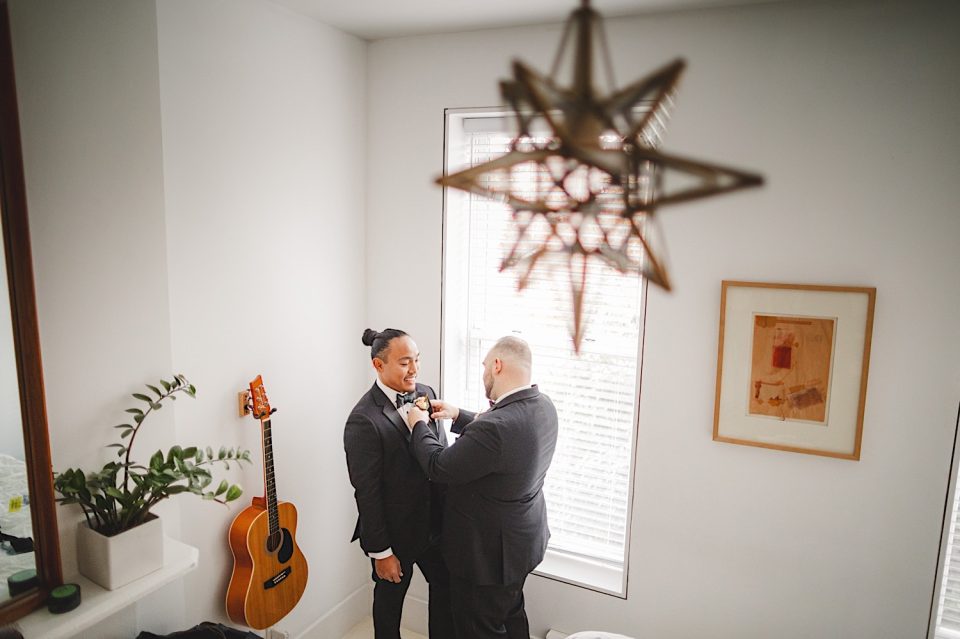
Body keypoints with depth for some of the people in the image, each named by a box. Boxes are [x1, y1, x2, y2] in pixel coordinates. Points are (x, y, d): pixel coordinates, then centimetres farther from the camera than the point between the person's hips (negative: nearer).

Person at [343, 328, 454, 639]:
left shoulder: (425, 394, -4)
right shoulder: (363, 420, -24)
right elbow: (367, 493, -20)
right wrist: (380, 552, -14)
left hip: (435, 523, 6)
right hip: (395, 532, -6)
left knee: (447, 585, 21)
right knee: (390, 599, 18)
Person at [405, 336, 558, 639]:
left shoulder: (497, 426, -36)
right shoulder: (542, 406, -6)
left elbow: (439, 467, -22)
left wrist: (419, 425, -6)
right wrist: (458, 416, 9)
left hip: (488, 551, -9)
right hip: (521, 539, 9)